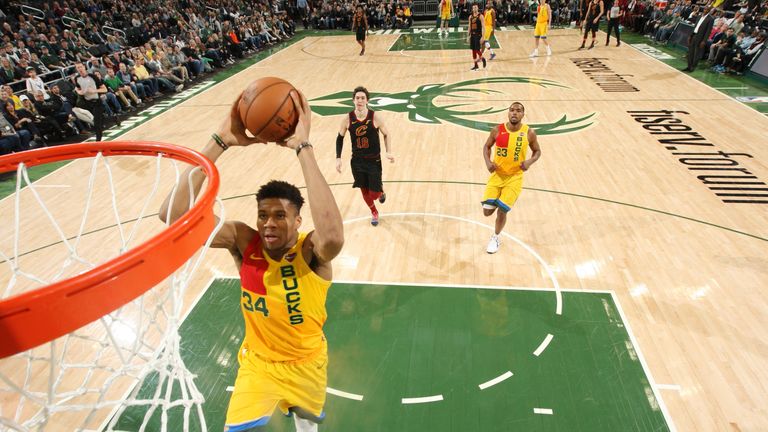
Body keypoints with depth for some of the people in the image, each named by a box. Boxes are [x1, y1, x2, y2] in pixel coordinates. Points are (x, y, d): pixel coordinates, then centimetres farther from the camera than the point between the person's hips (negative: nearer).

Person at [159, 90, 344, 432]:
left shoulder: (311, 251, -30)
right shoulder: (244, 241, -22)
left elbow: (334, 236, -56)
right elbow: (172, 213, -33)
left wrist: (302, 148, -54)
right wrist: (221, 142, -41)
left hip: (305, 362, 0)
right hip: (257, 361, 1)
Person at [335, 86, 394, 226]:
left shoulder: (375, 118, -15)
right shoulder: (348, 118, -10)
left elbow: (386, 134, 0)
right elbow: (340, 138, 3)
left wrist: (388, 152, -13)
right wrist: (338, 158, -2)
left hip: (374, 160, -2)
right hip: (357, 161, 2)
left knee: (374, 193, -3)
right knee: (364, 191, 11)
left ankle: (381, 191, 36)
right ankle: (374, 213, 39)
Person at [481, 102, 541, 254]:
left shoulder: (529, 133, -8)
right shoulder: (497, 130, -7)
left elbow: (537, 151, 6)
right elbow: (487, 146, 7)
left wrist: (530, 162, -16)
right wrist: (488, 162, -12)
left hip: (514, 177, -1)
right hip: (497, 174, 2)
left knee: (502, 211, -6)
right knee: (487, 211, -2)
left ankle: (496, 237, 24)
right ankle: (498, 201, 37)